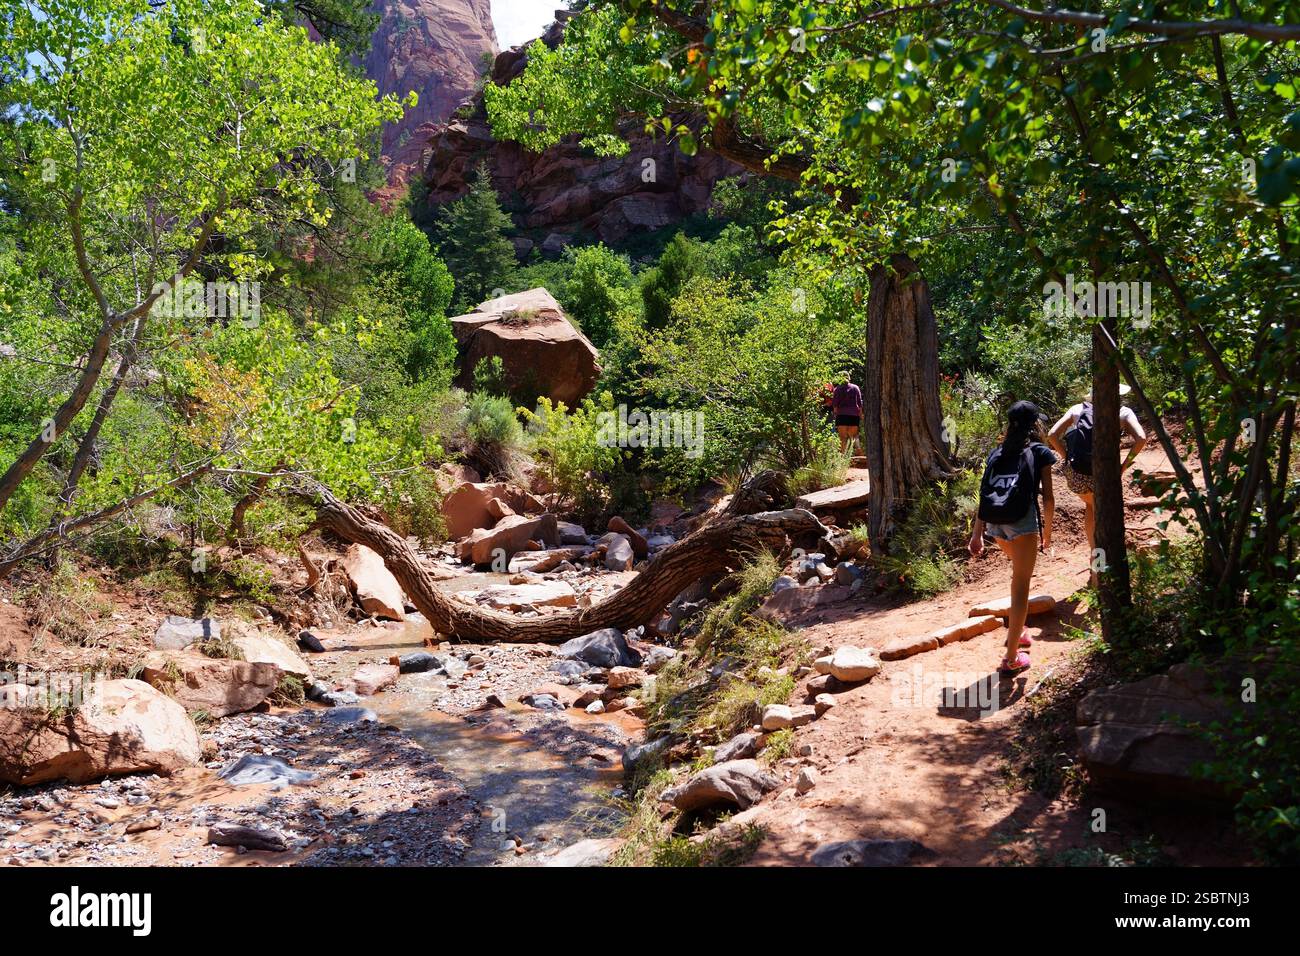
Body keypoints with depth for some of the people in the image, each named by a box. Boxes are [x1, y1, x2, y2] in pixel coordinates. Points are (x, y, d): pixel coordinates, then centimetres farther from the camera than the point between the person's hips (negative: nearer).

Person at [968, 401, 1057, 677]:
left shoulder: (998, 452, 19)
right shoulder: (1040, 452, 7)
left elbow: (985, 494, 13)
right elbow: (1048, 498, 4)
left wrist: (977, 533, 13)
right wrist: (1047, 531, 18)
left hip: (995, 524, 5)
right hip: (1022, 521, -5)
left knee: (1020, 574, 30)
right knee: (1021, 586, 1)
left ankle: (1017, 631, 39)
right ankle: (1011, 658, 1)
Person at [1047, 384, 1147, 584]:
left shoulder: (1078, 409, 19)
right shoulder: (1123, 411, 14)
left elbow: (1052, 435, 8)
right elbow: (1141, 438, -3)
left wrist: (1068, 458, 13)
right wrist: (1124, 465, 4)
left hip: (1076, 475, 2)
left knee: (1090, 506, 33)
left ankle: (1093, 552, 35)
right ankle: (1098, 574, 20)